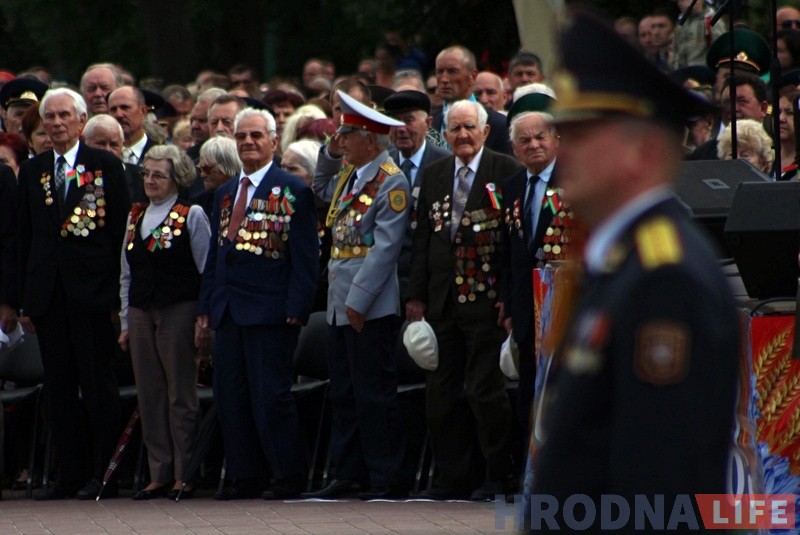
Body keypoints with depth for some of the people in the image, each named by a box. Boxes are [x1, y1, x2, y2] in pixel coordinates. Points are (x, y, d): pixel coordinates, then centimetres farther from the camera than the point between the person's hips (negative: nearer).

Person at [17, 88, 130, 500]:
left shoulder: (106, 167, 1)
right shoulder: (31, 172, 12)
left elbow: (121, 230, -1)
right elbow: (25, 237, 13)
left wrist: (117, 290, -7)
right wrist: (26, 296, 7)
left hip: (91, 291, -4)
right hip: (48, 292, 4)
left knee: (98, 385, -2)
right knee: (59, 388, 5)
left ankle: (105, 474, 2)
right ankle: (69, 475, 9)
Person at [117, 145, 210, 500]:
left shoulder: (192, 216, -2)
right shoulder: (135, 217, 13)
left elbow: (207, 270, -3)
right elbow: (127, 274, 16)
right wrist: (125, 321, 12)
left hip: (179, 311, -5)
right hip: (141, 312, 5)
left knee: (181, 395, -2)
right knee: (149, 395, 4)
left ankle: (185, 474, 1)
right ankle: (159, 474, 8)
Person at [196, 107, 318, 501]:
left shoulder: (292, 191, -3)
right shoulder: (225, 194, 18)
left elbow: (305, 257, -6)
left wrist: (296, 309, -14)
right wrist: (204, 307, 15)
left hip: (270, 311, -7)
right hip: (228, 312, 7)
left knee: (271, 395, -7)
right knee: (230, 397, 5)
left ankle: (288, 477, 1)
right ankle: (243, 477, 10)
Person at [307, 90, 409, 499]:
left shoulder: (391, 182, -12)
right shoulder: (348, 174, 14)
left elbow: (385, 246, -18)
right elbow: (321, 191, 37)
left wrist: (358, 299, -20)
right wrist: (329, 154, 18)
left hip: (369, 307, -9)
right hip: (340, 303, 9)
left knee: (374, 395, -6)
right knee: (343, 394, 10)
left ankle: (387, 479, -2)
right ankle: (348, 476, 15)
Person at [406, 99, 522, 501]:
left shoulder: (505, 171, -4)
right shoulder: (433, 175, 14)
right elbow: (422, 239, 15)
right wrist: (417, 295, 9)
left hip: (486, 299, -6)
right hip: (443, 299, 6)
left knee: (485, 389, -5)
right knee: (442, 393, 7)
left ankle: (496, 477, 4)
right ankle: (455, 477, 14)